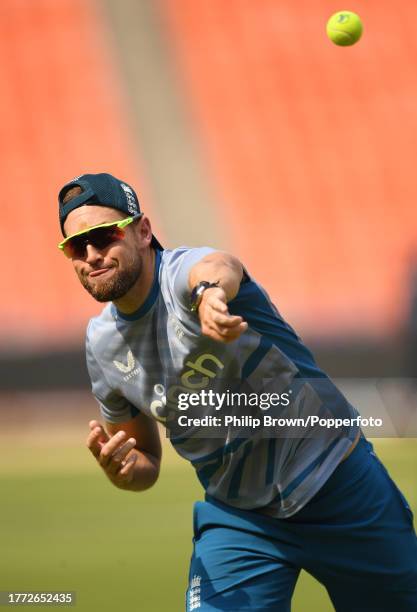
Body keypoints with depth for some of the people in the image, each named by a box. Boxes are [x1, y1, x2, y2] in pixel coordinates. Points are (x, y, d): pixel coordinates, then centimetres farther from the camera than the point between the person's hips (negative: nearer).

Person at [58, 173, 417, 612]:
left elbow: (218, 267, -45)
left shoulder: (182, 271, -18)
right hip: (235, 519, 4)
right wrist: (119, 469, -15)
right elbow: (144, 464, 10)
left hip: (339, 488, -4)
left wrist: (211, 291, -70)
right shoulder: (102, 344, -1)